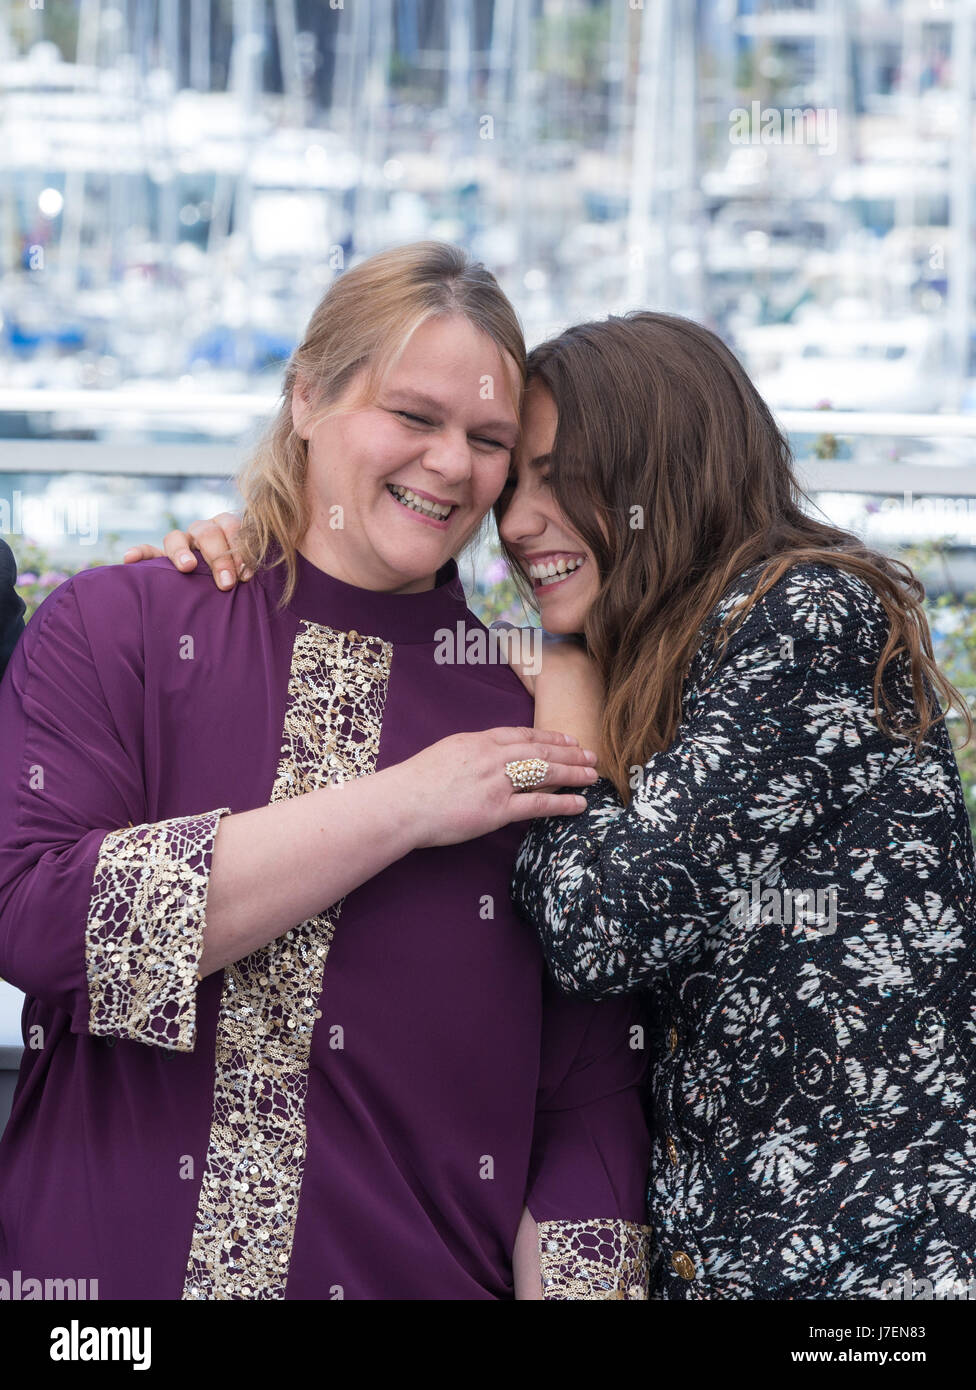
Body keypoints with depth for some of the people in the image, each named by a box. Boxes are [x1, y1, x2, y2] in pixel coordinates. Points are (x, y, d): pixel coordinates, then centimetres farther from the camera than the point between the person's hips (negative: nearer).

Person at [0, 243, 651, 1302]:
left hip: (423, 1274, 1)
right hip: (106, 1264, -1)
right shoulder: (115, 627, -2)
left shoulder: (532, 715, 1)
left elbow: (589, 1098, -2)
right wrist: (400, 807, -16)